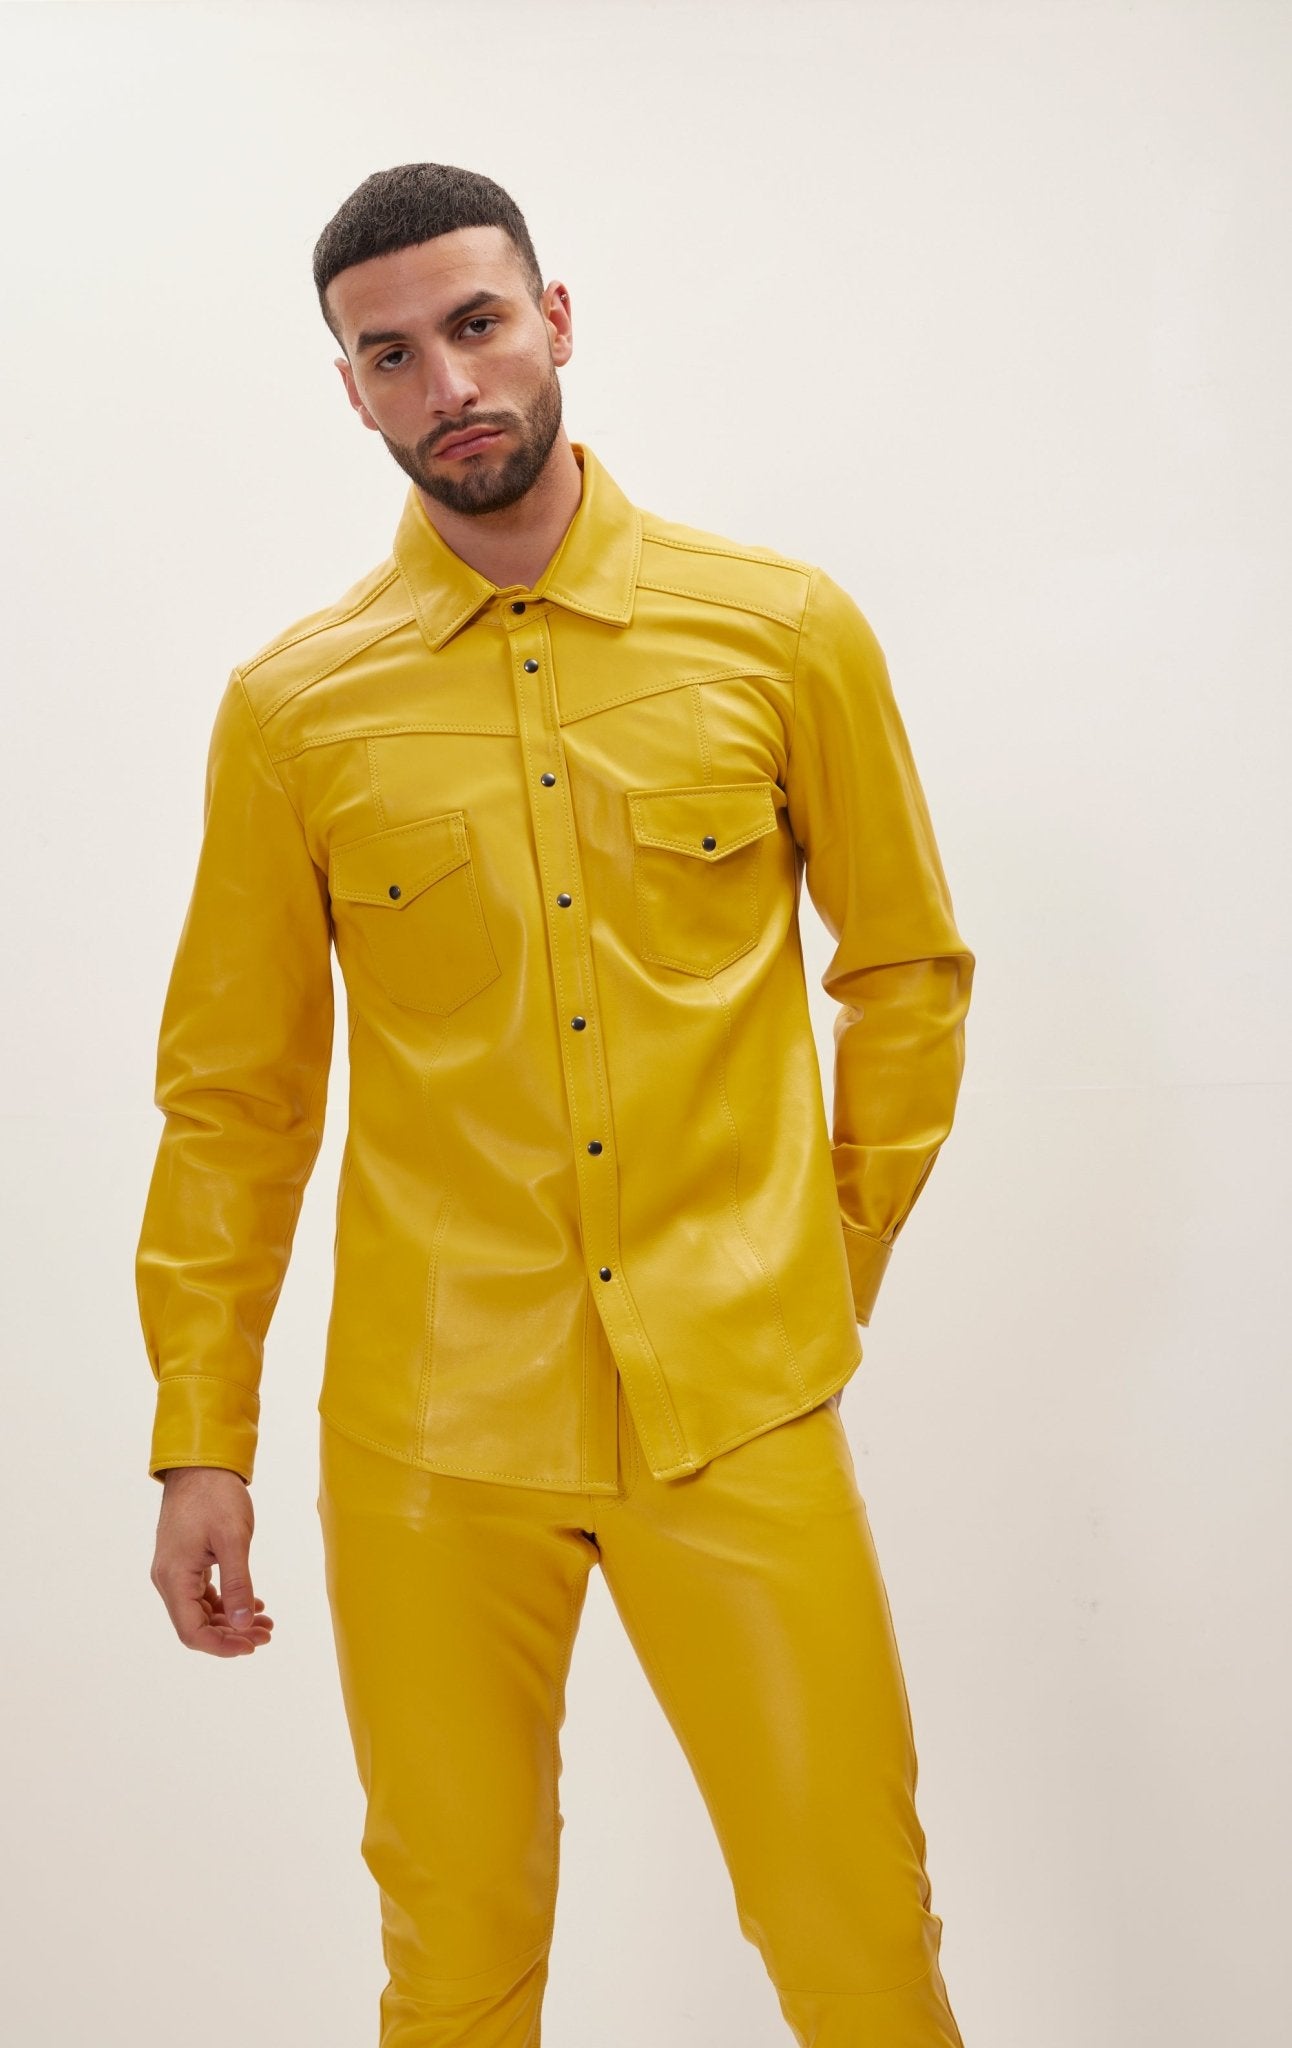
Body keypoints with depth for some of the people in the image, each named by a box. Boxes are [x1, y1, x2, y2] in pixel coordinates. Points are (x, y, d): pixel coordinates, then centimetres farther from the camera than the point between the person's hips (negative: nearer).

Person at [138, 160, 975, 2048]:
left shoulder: (789, 635, 0)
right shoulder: (292, 708, 1)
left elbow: (908, 968, 10)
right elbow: (234, 1093, 6)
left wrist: (835, 1267, 8)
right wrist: (198, 1437, 5)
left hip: (740, 1410, 0)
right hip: (430, 1430, 1)